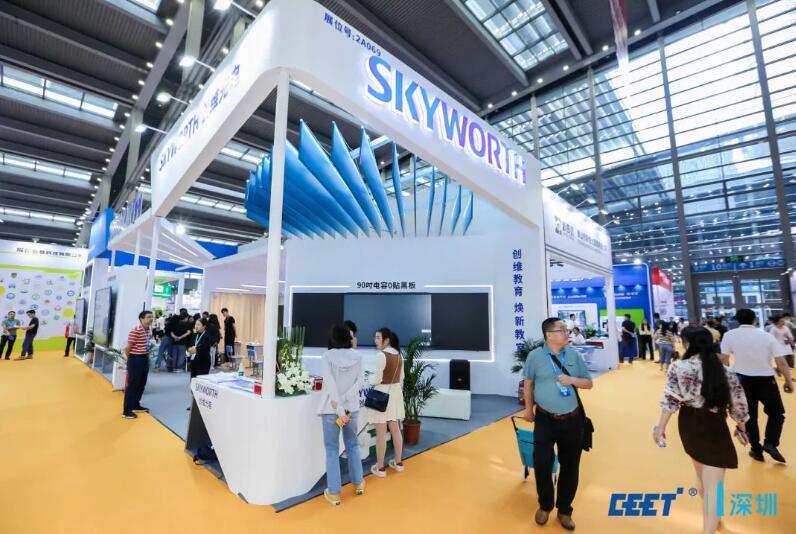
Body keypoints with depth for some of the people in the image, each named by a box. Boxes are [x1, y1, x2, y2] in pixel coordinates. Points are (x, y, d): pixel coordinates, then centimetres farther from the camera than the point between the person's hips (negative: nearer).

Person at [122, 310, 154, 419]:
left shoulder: (148, 330, 7)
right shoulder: (135, 331, -20)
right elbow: (128, 348, -15)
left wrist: (146, 355, 13)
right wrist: (132, 359, -1)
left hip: (145, 359, 9)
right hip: (136, 359, -9)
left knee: (141, 384, 18)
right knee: (132, 385, 0)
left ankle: (136, 405, 35)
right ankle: (127, 411, 11)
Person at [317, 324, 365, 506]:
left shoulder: (327, 356, -12)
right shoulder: (357, 357, -4)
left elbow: (330, 384, -18)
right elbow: (359, 382, -10)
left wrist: (339, 410, -17)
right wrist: (344, 400, -14)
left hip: (331, 409, -3)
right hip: (351, 407, 3)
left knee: (332, 449, 10)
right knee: (352, 444, 21)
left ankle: (334, 493, 18)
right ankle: (358, 483, 34)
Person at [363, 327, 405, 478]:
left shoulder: (381, 355, -20)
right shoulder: (398, 354, 4)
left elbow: (377, 380, -19)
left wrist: (369, 378, 1)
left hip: (383, 394, -8)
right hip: (396, 393, 8)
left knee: (381, 433, 4)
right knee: (395, 430, 18)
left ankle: (380, 467, 15)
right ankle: (398, 463, 30)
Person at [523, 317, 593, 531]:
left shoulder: (574, 355, -2)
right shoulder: (535, 356, -10)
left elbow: (589, 383, 5)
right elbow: (528, 383, 3)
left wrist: (572, 380, -16)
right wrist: (529, 409, 9)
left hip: (572, 420, 3)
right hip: (545, 420, -2)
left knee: (570, 466, 13)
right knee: (542, 464, -1)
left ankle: (564, 510, 36)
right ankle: (545, 506, 28)